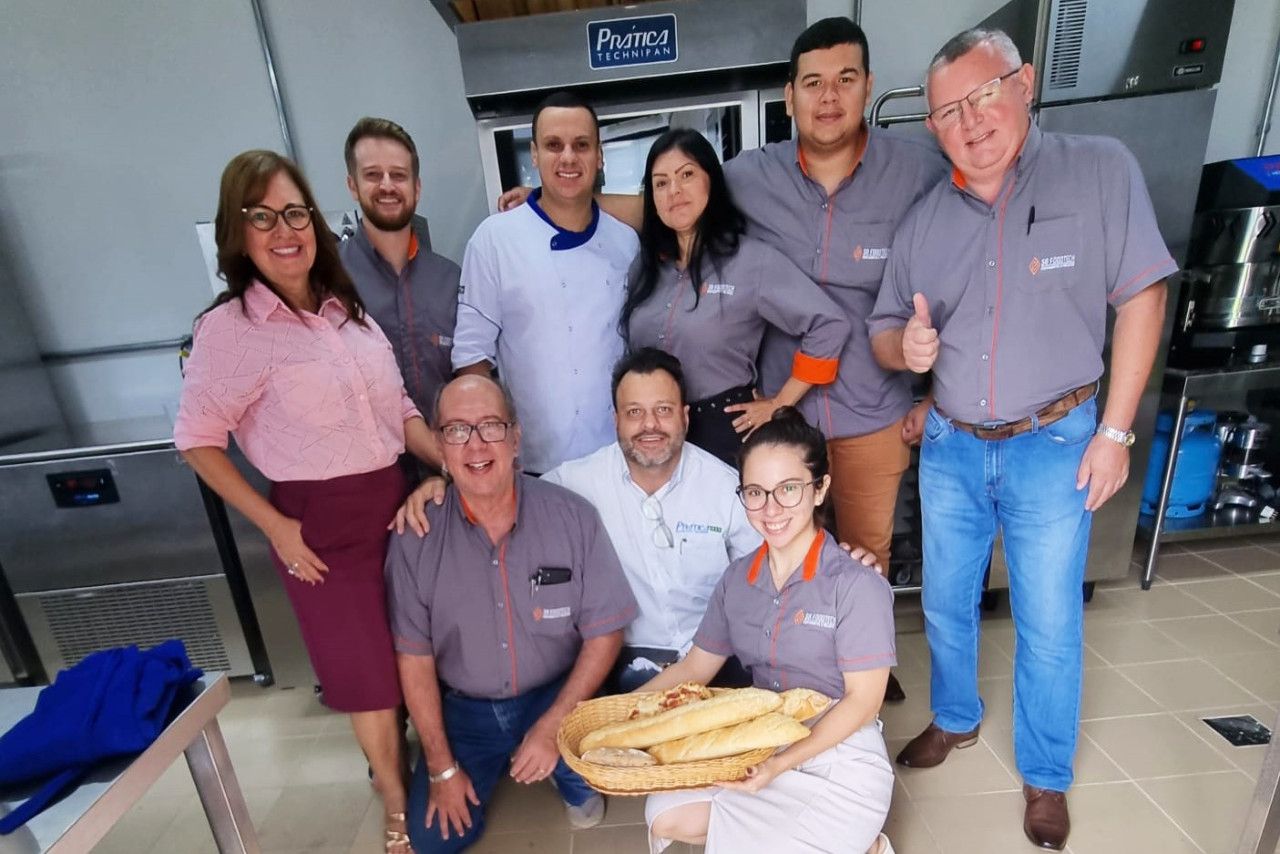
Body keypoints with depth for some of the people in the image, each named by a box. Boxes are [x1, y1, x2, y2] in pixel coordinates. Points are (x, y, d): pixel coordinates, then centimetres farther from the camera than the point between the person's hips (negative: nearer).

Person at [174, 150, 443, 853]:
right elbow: (196, 439, -6)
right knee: (370, 672, 11)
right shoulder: (230, 327, -10)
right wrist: (275, 527, -10)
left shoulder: (347, 309, 7)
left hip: (397, 499, 5)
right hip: (322, 521, -5)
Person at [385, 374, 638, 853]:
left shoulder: (572, 517, -18)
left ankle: (573, 780, 13)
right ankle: (496, 767, 27)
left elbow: (604, 632, -12)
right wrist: (442, 767, -4)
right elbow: (414, 655, -6)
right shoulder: (415, 537, -14)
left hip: (557, 695, -1)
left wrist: (551, 726, -18)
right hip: (463, 707, 2)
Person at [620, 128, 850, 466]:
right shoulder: (645, 264, 5)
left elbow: (829, 325, -12)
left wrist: (781, 404, -9)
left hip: (727, 430, -4)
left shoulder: (752, 259, -11)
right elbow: (627, 350, 13)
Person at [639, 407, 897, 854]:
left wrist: (783, 763, -24)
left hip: (842, 758, -4)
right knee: (667, 818, -13)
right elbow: (694, 667, 4)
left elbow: (863, 700, -14)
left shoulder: (856, 586, -17)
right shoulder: (737, 578, -1)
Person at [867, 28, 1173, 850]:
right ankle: (955, 718, 44)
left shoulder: (1100, 170, -6)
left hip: (1053, 445, -3)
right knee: (945, 604, 17)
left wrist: (1115, 430, -9)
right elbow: (883, 331, 7)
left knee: (1049, 624, 10)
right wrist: (905, 346, -18)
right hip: (949, 448, 3)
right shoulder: (925, 219, 2)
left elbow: (1142, 297, -6)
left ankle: (1047, 776, 35)